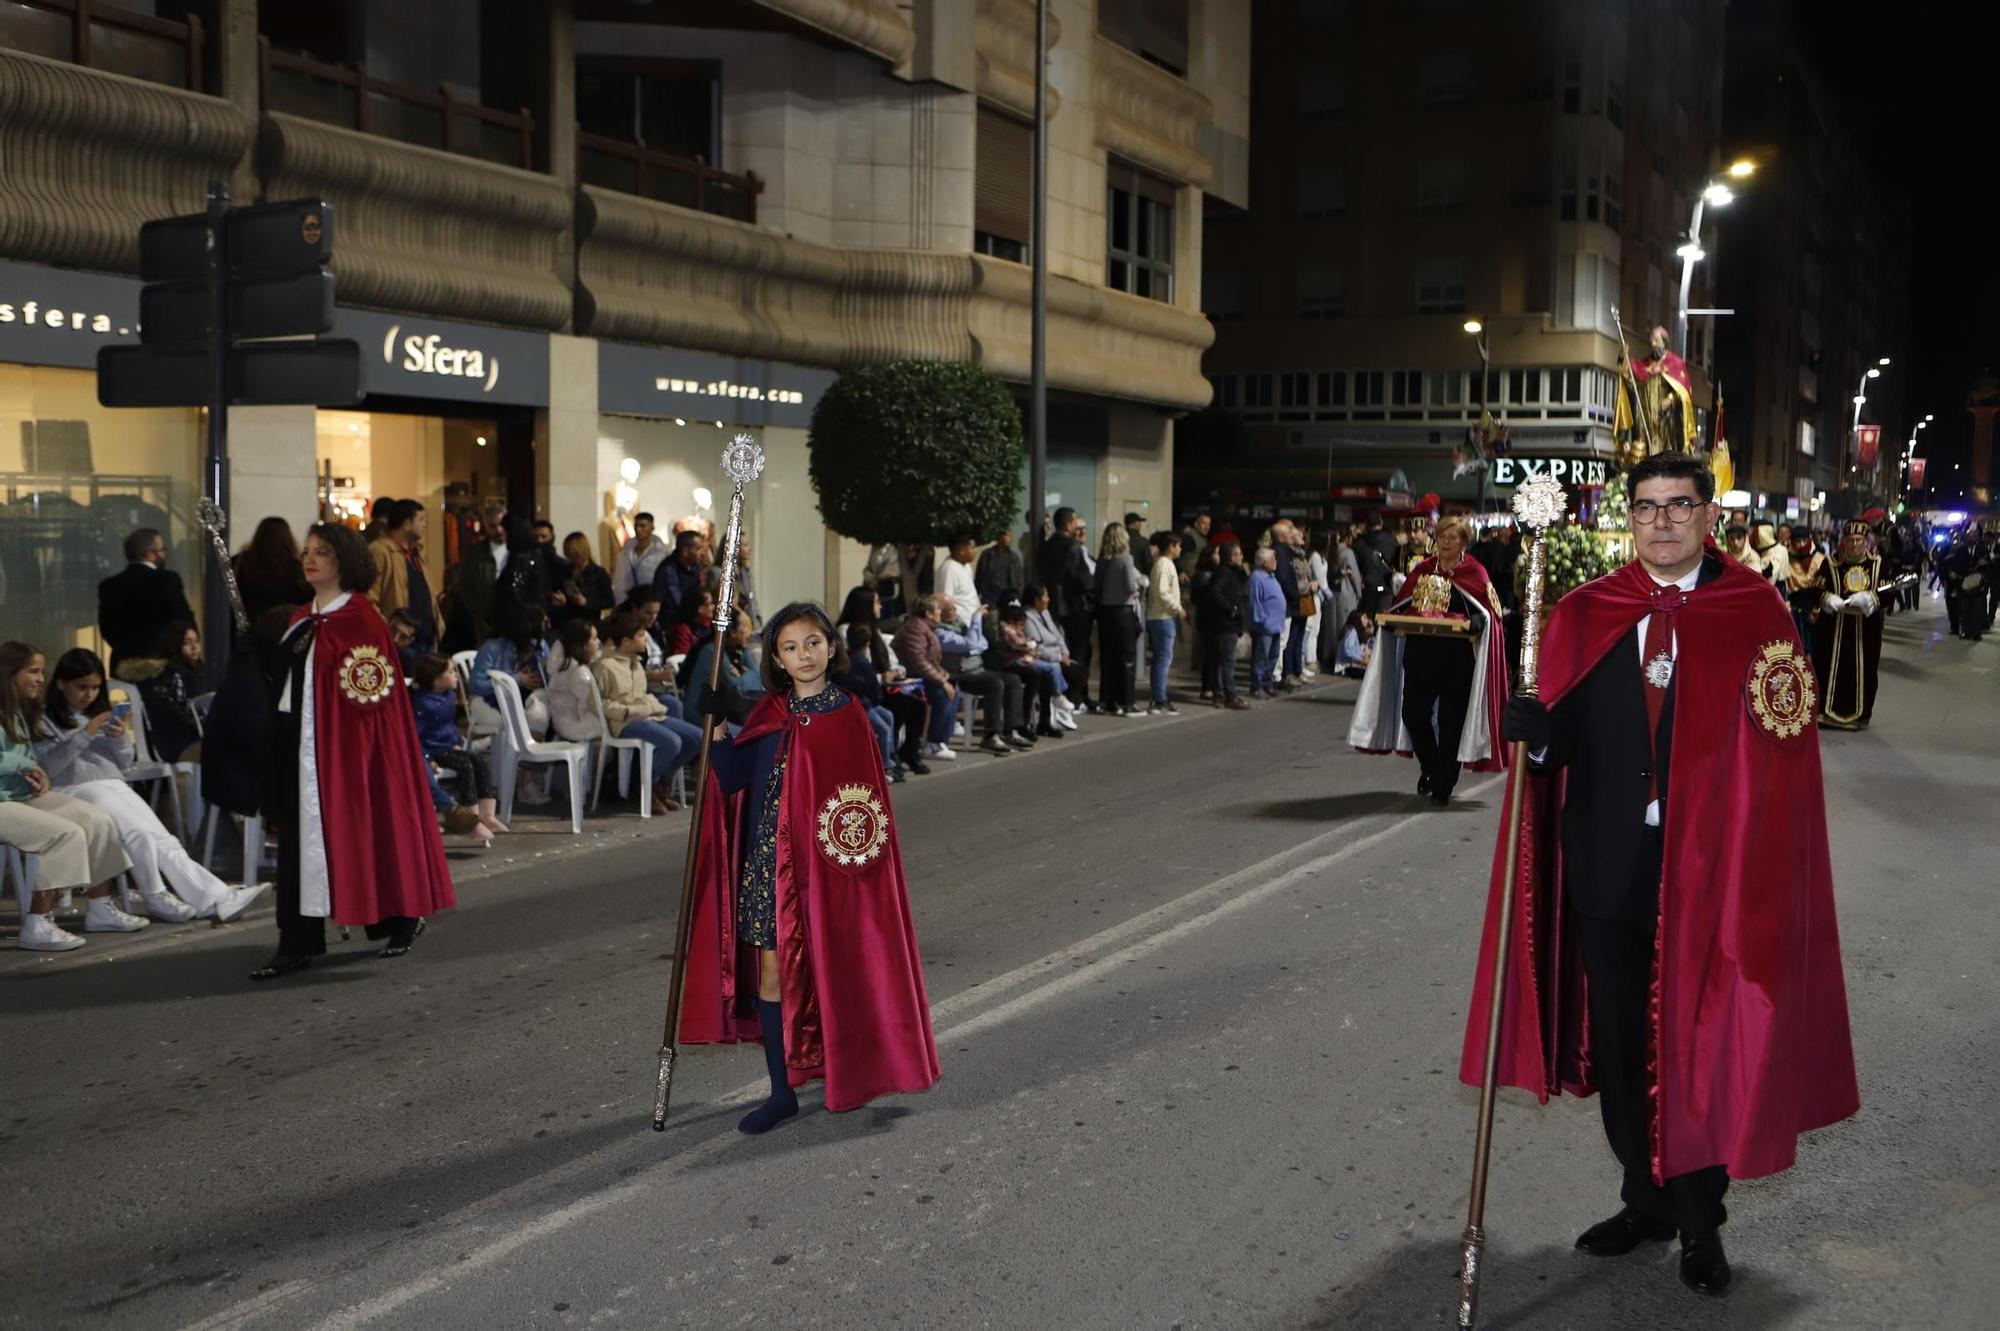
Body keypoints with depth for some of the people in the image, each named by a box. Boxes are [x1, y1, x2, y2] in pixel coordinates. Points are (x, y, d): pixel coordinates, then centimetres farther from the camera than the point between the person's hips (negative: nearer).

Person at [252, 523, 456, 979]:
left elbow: (371, 689, -14)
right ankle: (296, 944, 9)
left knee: (356, 830, 1)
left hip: (341, 742, -7)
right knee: (297, 837, 4)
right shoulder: (302, 619, 15)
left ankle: (401, 918, 21)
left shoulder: (360, 618, -9)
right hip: (297, 741, 7)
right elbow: (284, 681, 19)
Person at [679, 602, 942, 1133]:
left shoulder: (846, 716, -6)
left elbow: (863, 795, -8)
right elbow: (734, 779, 5)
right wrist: (715, 726, -5)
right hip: (768, 858, 4)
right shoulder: (770, 714, 7)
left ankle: (847, 1072, 24)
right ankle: (782, 1090, 13)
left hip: (825, 862, -4)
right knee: (772, 970, 4)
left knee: (830, 968, 4)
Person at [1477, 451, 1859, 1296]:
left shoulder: (1757, 615, -3)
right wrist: (1537, 732, -17)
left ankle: (1700, 1220, 25)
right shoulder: (1586, 614, 5)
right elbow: (1564, 735, 6)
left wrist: (1759, 869, -13)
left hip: (1711, 868, -3)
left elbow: (1781, 751, -6)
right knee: (1618, 1043, 12)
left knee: (1703, 1045, 5)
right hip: (1609, 867, 3)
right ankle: (1647, 1201, 32)